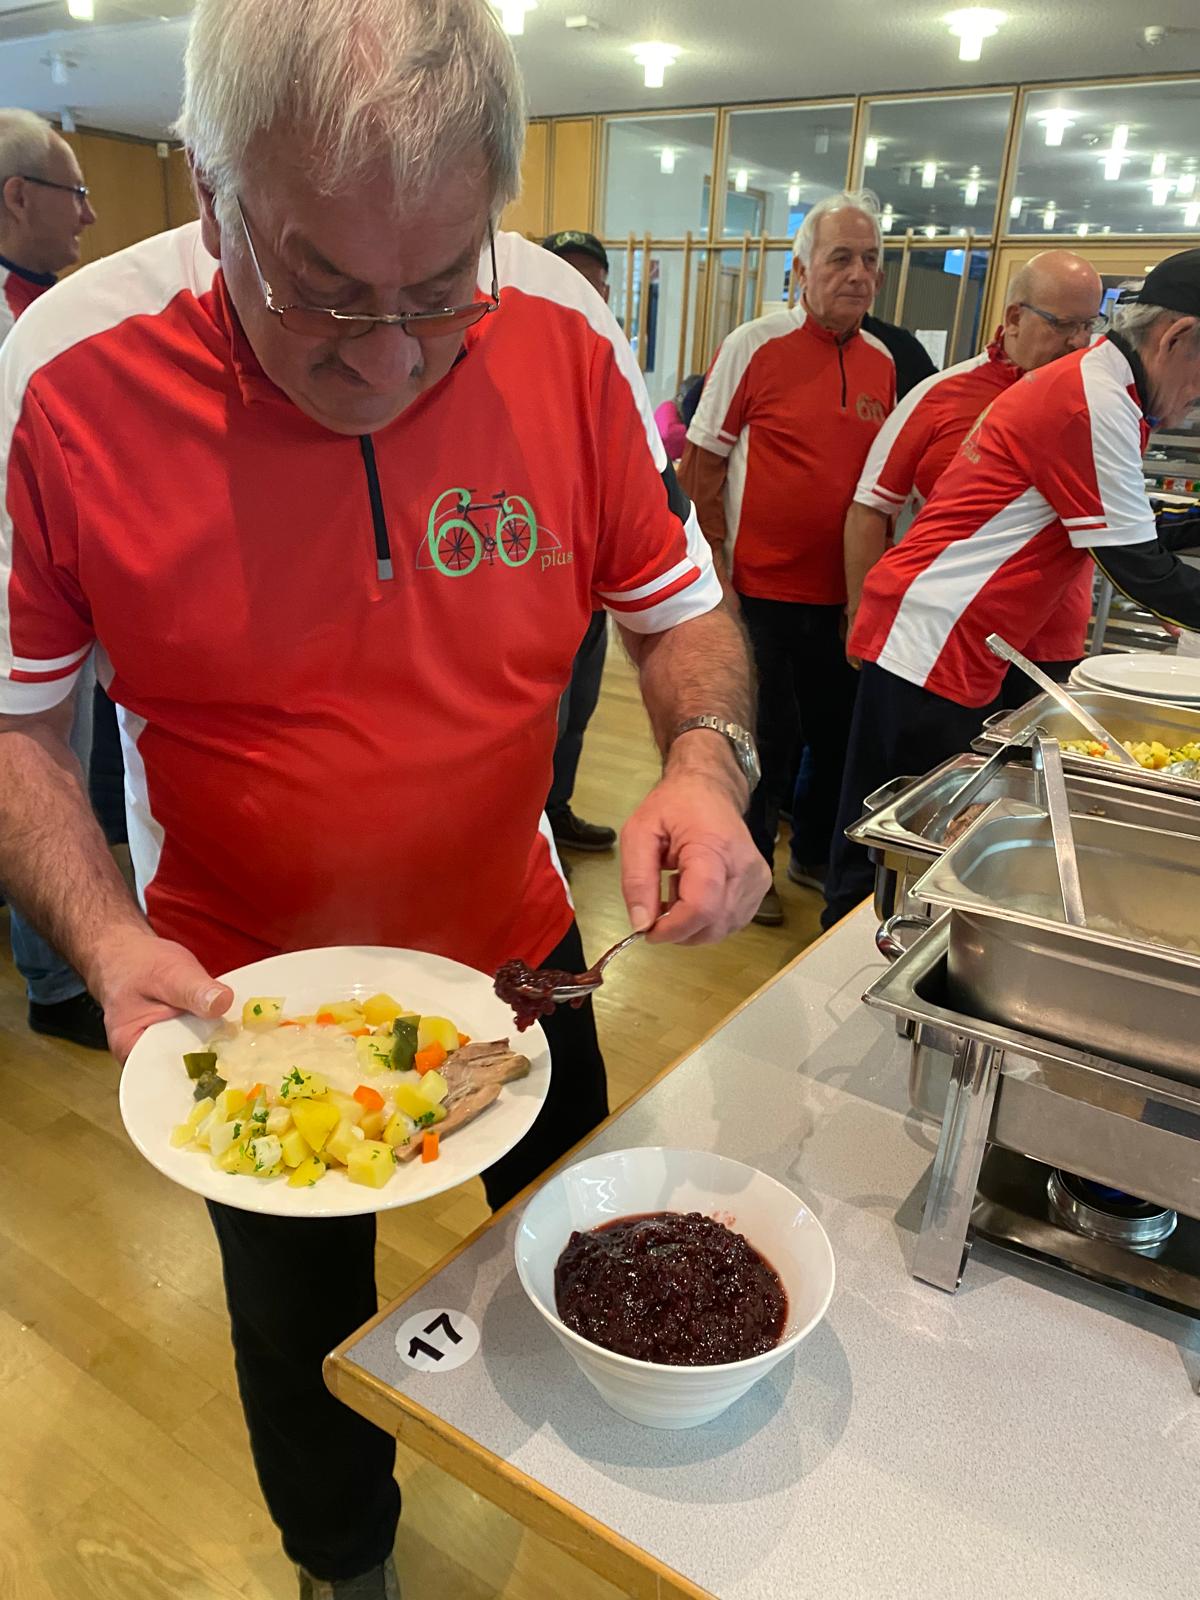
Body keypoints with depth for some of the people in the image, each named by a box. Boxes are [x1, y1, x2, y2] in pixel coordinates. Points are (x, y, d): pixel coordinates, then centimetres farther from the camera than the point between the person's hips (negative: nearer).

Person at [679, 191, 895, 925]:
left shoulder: (882, 361, 8)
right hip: (763, 584, -5)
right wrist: (718, 571, -12)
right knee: (766, 734, 5)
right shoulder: (755, 346, -7)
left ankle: (816, 852, 36)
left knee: (840, 728, 14)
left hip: (843, 592, 5)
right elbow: (701, 467, -7)